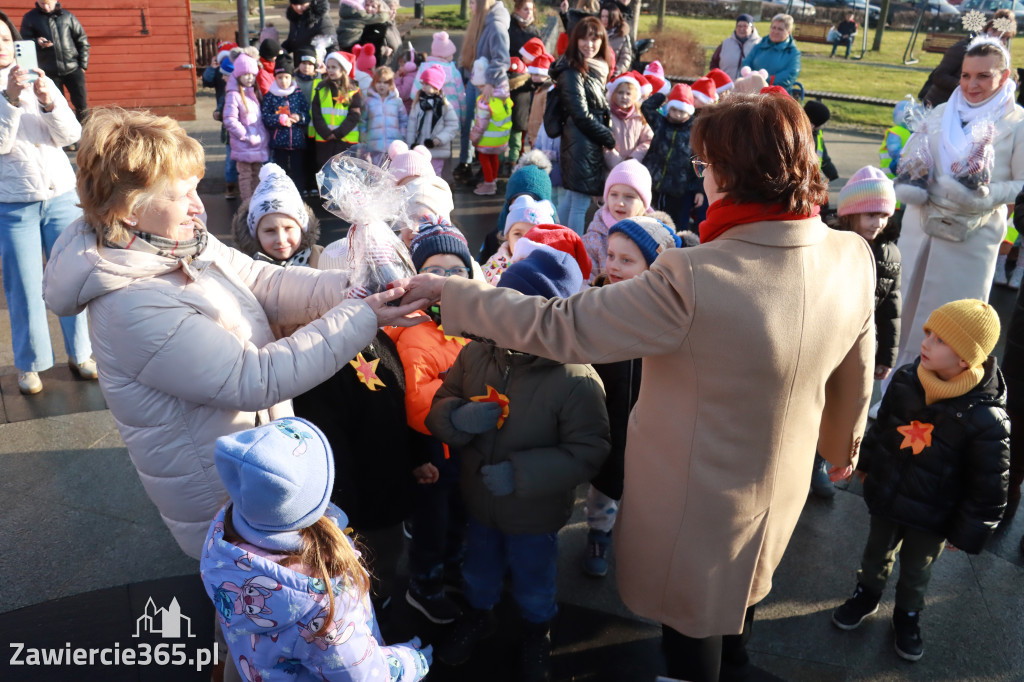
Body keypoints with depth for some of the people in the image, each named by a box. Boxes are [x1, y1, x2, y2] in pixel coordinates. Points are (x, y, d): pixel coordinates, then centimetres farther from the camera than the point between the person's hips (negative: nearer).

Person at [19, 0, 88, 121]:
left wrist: (83, 65, 3)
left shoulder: (67, 16, 6)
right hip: (49, 72, 0)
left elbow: (82, 41, 10)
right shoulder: (29, 18, 6)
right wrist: (37, 42, -15)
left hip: (73, 69, 0)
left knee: (81, 103, -1)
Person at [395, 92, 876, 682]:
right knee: (743, 577, 36)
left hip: (698, 495, -6)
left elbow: (560, 329, -29)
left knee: (692, 621, 22)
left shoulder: (694, 280, -35)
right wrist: (844, 445, 20)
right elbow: (856, 376, -1)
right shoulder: (854, 258, -16)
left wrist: (448, 292, -18)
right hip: (780, 482, 7)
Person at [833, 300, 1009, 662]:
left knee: (916, 571, 21)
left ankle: (908, 615, 48)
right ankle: (868, 593, 52)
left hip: (932, 517, -3)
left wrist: (966, 532, -11)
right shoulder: (905, 380, -15)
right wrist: (868, 466, 14)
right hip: (886, 496, 3)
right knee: (877, 553, 26)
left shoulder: (986, 419, -28)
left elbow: (988, 485, -17)